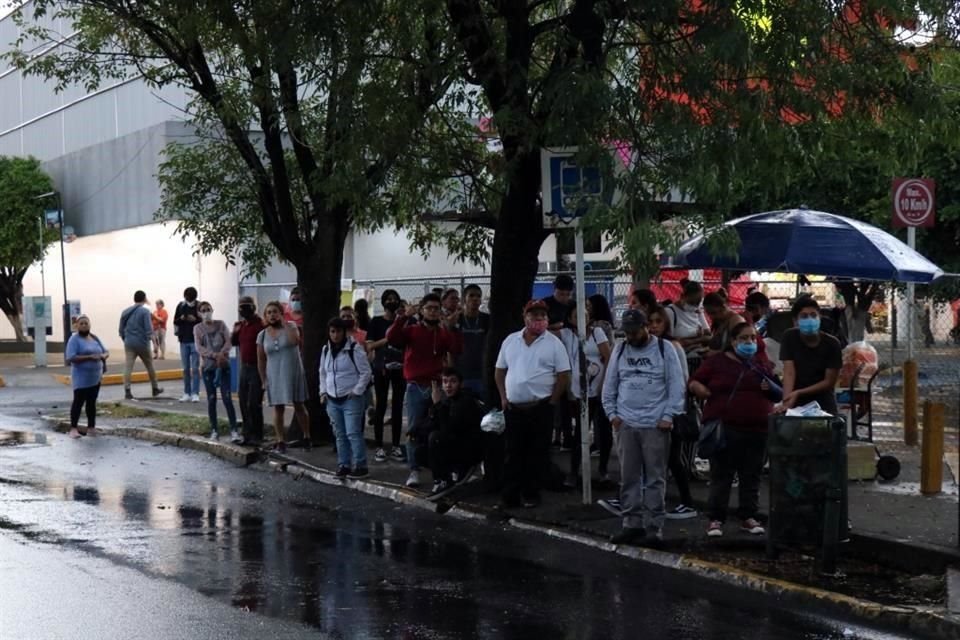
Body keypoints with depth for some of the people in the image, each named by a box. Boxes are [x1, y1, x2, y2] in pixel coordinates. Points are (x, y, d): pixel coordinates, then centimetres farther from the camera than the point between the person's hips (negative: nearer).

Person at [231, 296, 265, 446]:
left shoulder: (260, 325, -14)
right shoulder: (242, 325, 12)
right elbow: (233, 342, 21)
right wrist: (235, 331, 1)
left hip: (257, 368, -8)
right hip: (244, 367, 8)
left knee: (253, 404, -10)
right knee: (243, 403, 10)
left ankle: (256, 436, -3)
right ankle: (247, 434, 18)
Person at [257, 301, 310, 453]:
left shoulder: (290, 326, -1)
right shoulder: (262, 335, 5)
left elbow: (295, 340, -23)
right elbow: (261, 360, 8)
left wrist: (284, 323, -17)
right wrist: (263, 380, 4)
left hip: (294, 373, -1)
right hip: (274, 376, 1)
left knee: (299, 406, 4)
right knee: (278, 408, -1)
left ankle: (306, 437, 14)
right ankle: (280, 441, 1)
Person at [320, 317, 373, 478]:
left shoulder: (355, 349, -11)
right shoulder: (326, 350, 10)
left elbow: (366, 372, -9)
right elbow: (323, 373, 22)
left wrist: (357, 391, -13)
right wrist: (323, 392, 12)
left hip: (351, 399, -6)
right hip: (332, 400, 6)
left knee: (353, 433, -10)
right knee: (340, 434, 10)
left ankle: (360, 465, -5)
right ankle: (343, 464, 17)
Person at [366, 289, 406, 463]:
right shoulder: (377, 322, 3)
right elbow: (369, 346, -4)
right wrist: (387, 339, -15)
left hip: (399, 368, 3)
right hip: (382, 369, -3)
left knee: (398, 406, 3)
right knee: (380, 406, -1)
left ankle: (395, 446, 9)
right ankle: (379, 447, 2)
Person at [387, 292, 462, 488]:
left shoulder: (444, 333, 9)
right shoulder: (411, 330, 5)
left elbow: (456, 350, -7)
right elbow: (392, 338, -13)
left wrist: (453, 328, -18)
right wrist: (402, 317, -22)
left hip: (437, 387, 1)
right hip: (416, 388, -1)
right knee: (414, 431, -4)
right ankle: (414, 471, -2)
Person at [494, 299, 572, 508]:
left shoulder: (554, 343, -1)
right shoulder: (511, 341, 9)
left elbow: (563, 376, -2)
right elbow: (500, 370, 14)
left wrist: (552, 402, -7)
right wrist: (503, 397, 4)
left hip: (540, 408, -3)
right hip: (513, 408, 3)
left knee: (538, 453, 2)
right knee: (513, 452, 5)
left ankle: (531, 494, 10)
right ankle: (510, 494, 9)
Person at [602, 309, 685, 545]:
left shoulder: (664, 349, -1)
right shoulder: (620, 350, 10)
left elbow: (676, 385, -4)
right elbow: (610, 385, 14)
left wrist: (668, 415, -10)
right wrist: (612, 413, 4)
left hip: (655, 425, -4)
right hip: (626, 424, 4)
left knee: (655, 478, -1)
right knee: (629, 478, 6)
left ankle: (654, 526, 2)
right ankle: (632, 524, 12)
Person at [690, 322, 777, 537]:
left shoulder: (763, 365, 14)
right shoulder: (716, 362, 5)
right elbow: (694, 384, 6)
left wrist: (770, 388, -3)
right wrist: (710, 395, -12)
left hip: (757, 430, 3)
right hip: (725, 428, -3)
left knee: (752, 476, 7)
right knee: (721, 475, -2)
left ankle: (748, 517, 15)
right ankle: (716, 519, 2)